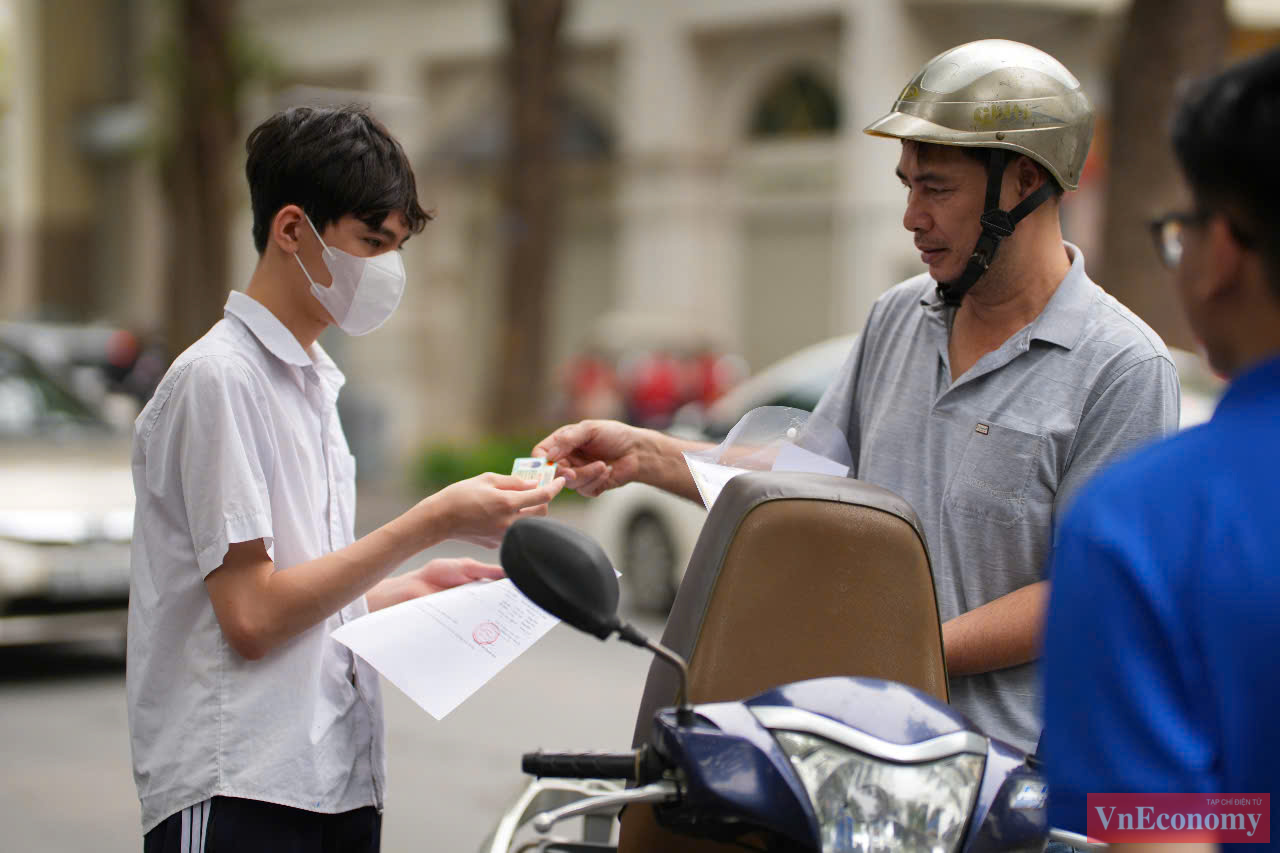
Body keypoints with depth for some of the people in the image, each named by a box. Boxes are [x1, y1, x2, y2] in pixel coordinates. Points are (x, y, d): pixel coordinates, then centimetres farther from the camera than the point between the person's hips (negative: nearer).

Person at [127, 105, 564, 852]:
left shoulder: (315, 382, 17)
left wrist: (411, 589, 7)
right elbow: (250, 617, -17)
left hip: (341, 783, 8)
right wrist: (432, 523, -14)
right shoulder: (218, 378, -10)